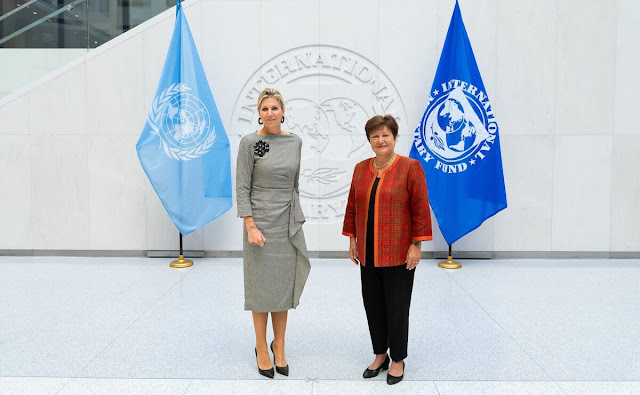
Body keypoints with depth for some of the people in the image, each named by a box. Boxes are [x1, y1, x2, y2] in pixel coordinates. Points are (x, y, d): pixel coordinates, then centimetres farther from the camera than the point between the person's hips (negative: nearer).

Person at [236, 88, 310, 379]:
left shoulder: (295, 142, 6)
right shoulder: (250, 142, -7)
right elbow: (242, 187, -10)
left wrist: (296, 217, 14)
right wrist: (250, 227, -16)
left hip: (288, 223, 4)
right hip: (261, 221, -4)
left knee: (284, 285, 10)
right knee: (262, 286, 5)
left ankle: (279, 347, 25)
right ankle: (261, 349, 20)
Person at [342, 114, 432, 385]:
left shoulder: (410, 167, -8)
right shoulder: (361, 169, 7)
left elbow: (420, 209, -10)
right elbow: (352, 207, 12)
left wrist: (416, 244, -12)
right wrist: (352, 238, 9)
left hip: (398, 252, -5)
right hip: (368, 253, 5)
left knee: (397, 307, 5)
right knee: (373, 305, 12)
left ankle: (398, 359, 21)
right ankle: (380, 355, 28)